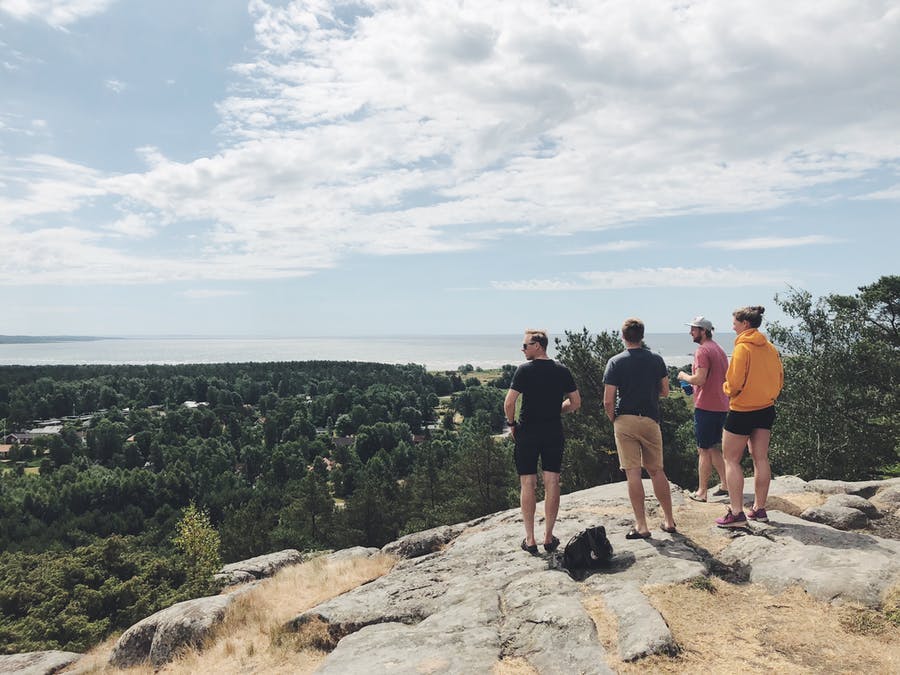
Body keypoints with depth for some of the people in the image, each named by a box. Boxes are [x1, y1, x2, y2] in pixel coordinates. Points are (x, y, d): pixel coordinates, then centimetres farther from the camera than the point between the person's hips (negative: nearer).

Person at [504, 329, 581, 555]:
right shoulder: (562, 371, 4)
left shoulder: (524, 370, -8)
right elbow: (576, 403, 7)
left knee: (527, 484, 4)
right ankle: (549, 537, 12)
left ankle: (530, 539, 8)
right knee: (552, 483, 6)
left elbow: (509, 402, -14)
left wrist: (511, 424, 1)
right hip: (554, 432, 3)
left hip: (527, 432, -3)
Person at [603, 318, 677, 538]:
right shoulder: (656, 359, 2)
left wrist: (613, 420, 7)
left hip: (625, 421, -3)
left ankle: (641, 526, 4)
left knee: (633, 473, 0)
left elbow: (608, 400, -9)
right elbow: (665, 391, 10)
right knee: (657, 471, 15)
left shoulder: (615, 362, -6)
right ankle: (669, 520, 23)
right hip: (650, 420, 3)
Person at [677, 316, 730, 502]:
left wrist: (684, 376, -5)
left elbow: (699, 379, -23)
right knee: (714, 448, 19)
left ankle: (702, 492, 5)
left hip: (706, 407, -9)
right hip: (721, 406, 9)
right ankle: (726, 485, 20)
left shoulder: (702, 351, -15)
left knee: (704, 450, -1)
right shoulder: (719, 349, 16)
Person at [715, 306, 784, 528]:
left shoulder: (742, 348, -17)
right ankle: (760, 509, 20)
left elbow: (734, 383, -20)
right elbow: (779, 379, 11)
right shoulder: (770, 348, 6)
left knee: (731, 460, 1)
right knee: (761, 459, 12)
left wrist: (727, 389, 0)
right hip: (766, 409, 8)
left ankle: (736, 513, 0)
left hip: (742, 411, -7)